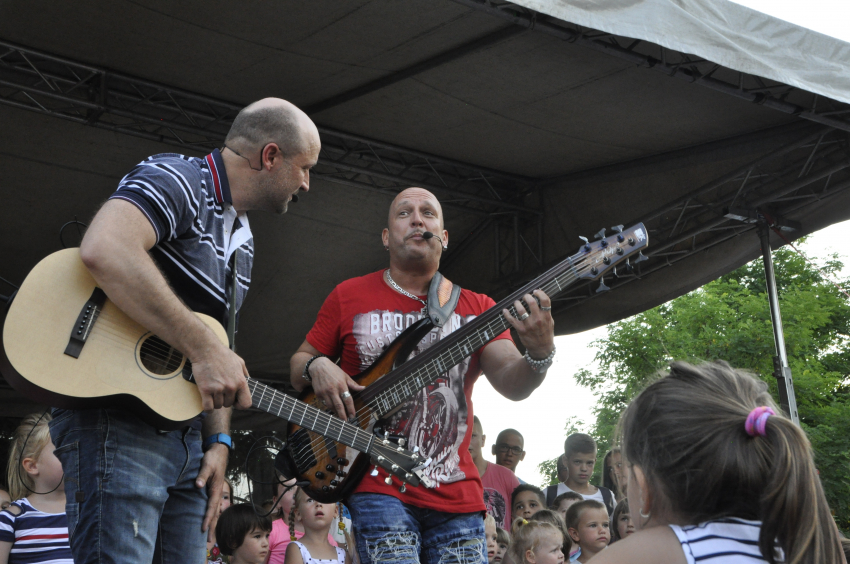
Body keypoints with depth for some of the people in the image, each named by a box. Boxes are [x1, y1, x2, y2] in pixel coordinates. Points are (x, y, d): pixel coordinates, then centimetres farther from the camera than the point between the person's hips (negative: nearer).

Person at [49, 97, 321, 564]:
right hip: (116, 421, -9)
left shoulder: (242, 242, 21)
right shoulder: (177, 179, -8)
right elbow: (103, 249, -29)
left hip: (186, 436, 9)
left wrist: (219, 441, 7)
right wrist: (204, 349, -27)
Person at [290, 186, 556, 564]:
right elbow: (298, 364, 15)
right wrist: (317, 367, -9)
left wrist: (540, 355, -24)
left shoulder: (477, 307, 10)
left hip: (457, 494, 3)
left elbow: (512, 384, -2)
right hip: (378, 485, -2)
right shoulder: (350, 296, 8)